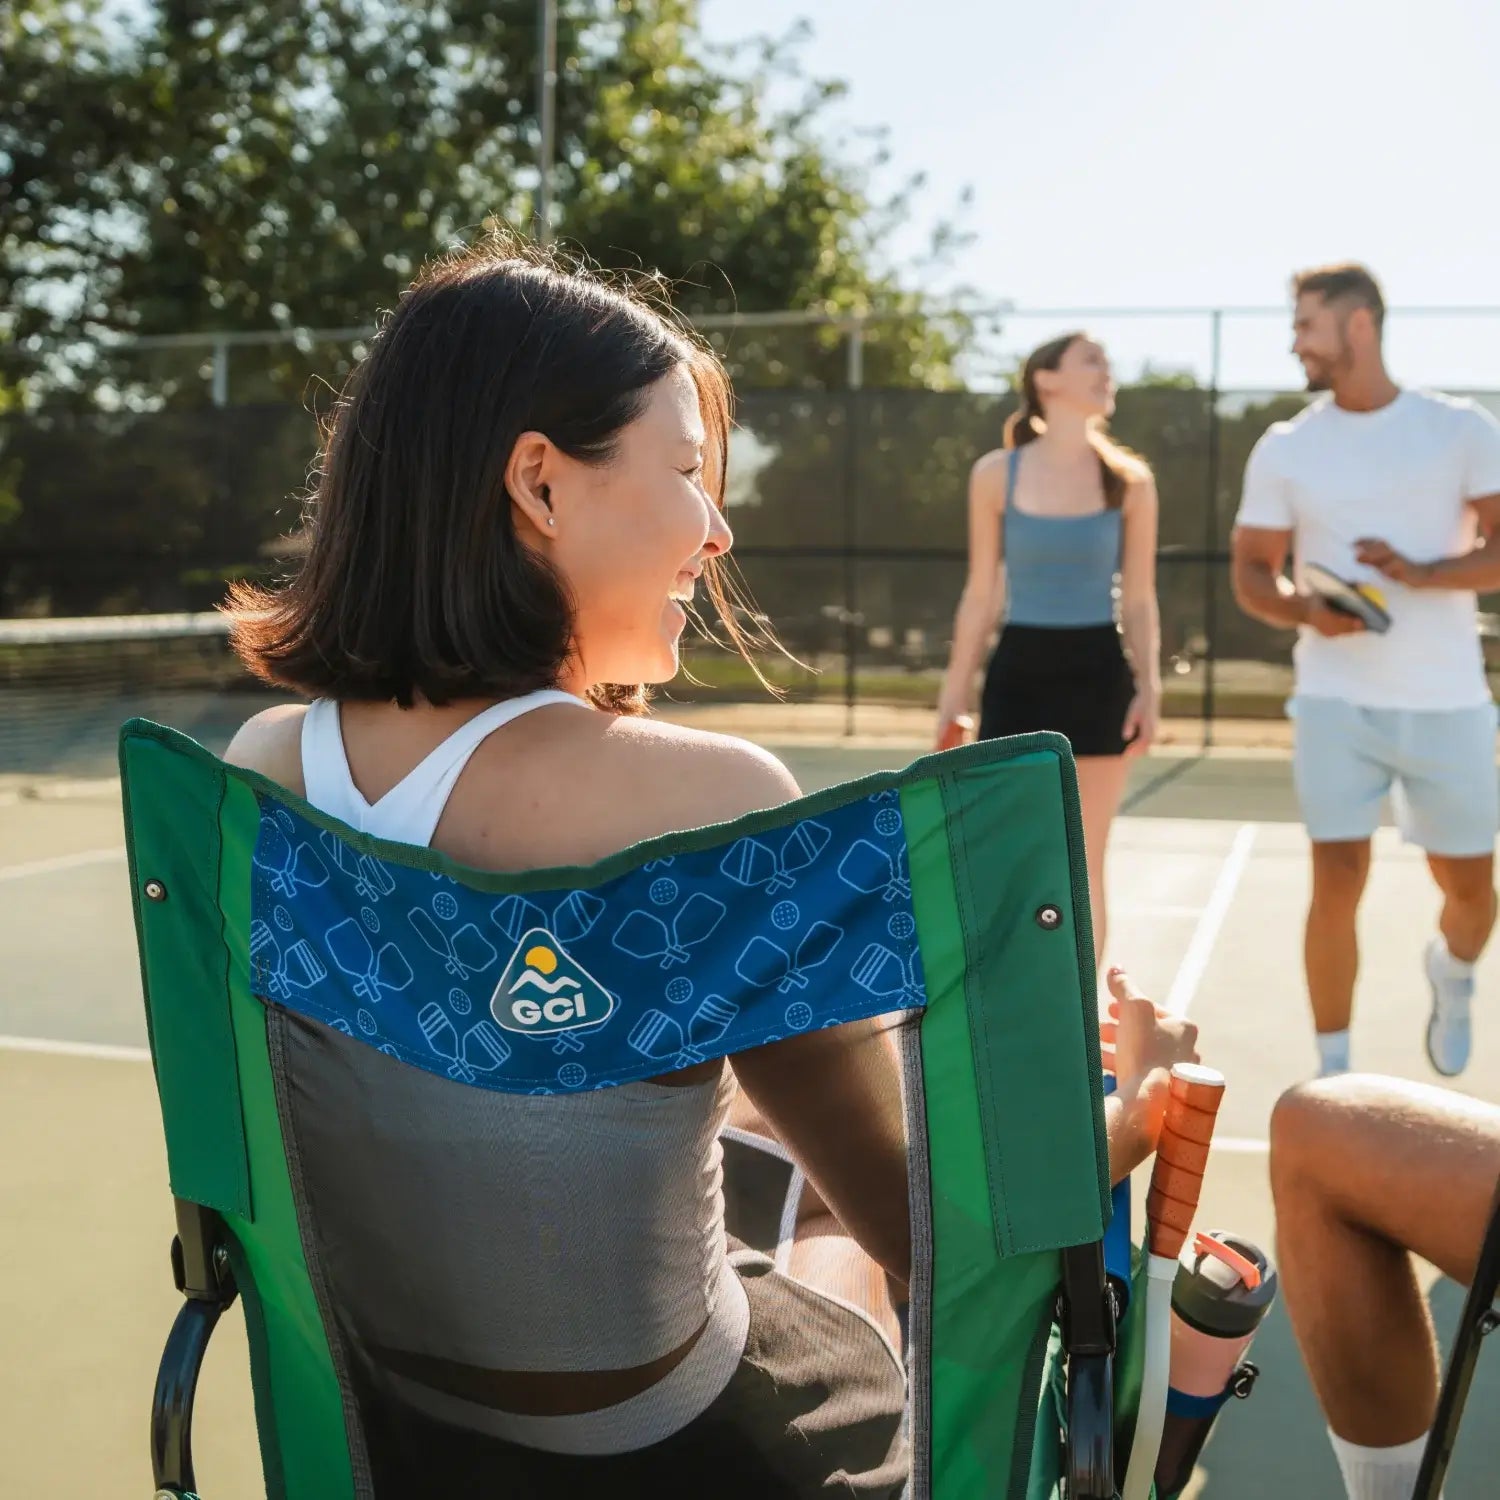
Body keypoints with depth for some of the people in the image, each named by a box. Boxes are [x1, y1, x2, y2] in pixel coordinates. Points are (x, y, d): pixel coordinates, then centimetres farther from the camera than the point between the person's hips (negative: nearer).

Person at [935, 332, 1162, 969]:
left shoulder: (1130, 480, 3)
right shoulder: (996, 473, 1)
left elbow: (1139, 599, 6)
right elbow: (981, 594, 5)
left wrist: (1149, 687, -5)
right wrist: (953, 694, 3)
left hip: (1098, 675, 0)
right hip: (1018, 672, 0)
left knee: (1081, 867, 5)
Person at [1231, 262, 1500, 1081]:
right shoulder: (1284, 448, 4)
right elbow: (1252, 574, 5)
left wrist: (1419, 573, -20)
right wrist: (1306, 610, -16)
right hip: (1335, 702, 0)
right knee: (1337, 883, -7)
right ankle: (1333, 1072, 8)